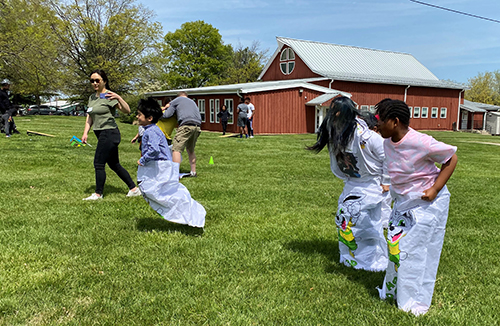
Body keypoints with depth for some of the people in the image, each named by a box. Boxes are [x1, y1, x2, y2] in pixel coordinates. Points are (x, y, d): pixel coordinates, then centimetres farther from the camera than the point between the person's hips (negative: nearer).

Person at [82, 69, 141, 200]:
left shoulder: (109, 96, -11)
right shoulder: (92, 97, 14)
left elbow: (127, 110, -22)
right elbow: (89, 117, 17)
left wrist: (119, 98, -37)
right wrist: (85, 133, 7)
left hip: (109, 133, -9)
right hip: (102, 134, 9)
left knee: (99, 163, -5)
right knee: (114, 164, 13)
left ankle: (98, 194, 8)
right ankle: (134, 189, 20)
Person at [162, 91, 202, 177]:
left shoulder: (177, 100, 17)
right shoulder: (192, 101, 34)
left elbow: (167, 115, 10)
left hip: (186, 125, -6)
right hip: (197, 126, 7)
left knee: (177, 148, -9)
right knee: (190, 149, 20)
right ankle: (193, 172, 24)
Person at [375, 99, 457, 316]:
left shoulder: (420, 142, -28)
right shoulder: (388, 142, -5)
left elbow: (451, 158, -16)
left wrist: (435, 189, -20)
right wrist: (394, 190, 10)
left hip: (426, 202, -7)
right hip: (403, 200, 8)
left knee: (417, 251, 1)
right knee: (396, 245, 15)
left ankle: (415, 302, 19)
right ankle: (394, 291, 35)